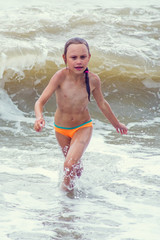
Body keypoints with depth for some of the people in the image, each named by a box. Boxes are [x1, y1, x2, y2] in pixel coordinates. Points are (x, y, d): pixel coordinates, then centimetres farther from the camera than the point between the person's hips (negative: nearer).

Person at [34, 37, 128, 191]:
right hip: (61, 128, 1)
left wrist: (116, 124, 15)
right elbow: (40, 101, -28)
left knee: (70, 164, -20)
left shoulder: (93, 80, -18)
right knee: (73, 163, 22)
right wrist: (39, 118, -50)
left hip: (83, 127, -1)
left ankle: (67, 187, 11)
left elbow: (102, 104, 1)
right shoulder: (61, 77, -26)